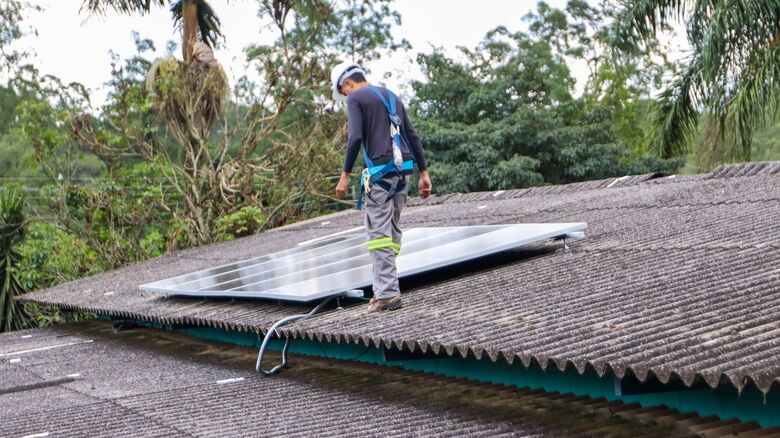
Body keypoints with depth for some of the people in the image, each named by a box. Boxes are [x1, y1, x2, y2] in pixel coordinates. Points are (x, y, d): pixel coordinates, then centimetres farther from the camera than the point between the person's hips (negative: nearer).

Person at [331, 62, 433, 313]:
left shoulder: (355, 99, 0)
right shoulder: (391, 96, 22)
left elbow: (355, 137, -13)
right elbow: (413, 136, 18)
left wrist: (345, 175, -9)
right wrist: (424, 173, 17)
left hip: (380, 170, -7)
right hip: (404, 169, 7)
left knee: (378, 231, -5)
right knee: (392, 229, 12)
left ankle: (388, 292, -10)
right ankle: (383, 286, 15)